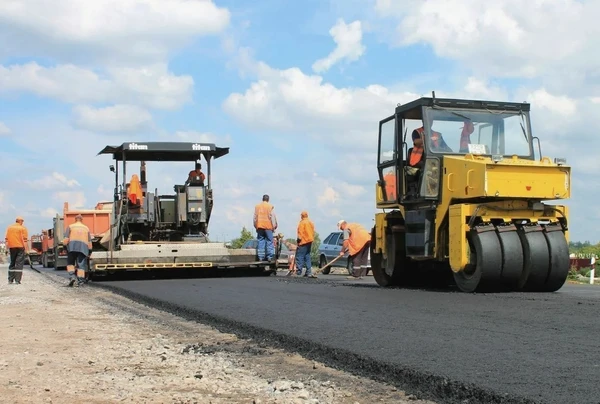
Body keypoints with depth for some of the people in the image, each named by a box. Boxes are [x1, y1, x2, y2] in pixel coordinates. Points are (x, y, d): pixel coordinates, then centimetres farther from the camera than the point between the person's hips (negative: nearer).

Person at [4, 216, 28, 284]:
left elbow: (6, 238, 9)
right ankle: (17, 280, -9)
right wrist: (25, 247, -5)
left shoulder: (9, 228, 10)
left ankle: (10, 280, 14)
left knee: (12, 263, 15)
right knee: (19, 263, -3)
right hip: (20, 247, -5)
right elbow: (25, 239, -9)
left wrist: (8, 247, 12)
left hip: (12, 247, 5)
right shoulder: (23, 228, -4)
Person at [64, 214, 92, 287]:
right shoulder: (86, 228, 21)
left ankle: (72, 276, -9)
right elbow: (89, 242, 15)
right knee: (81, 265, 1)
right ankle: (80, 281, -7)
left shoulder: (70, 226, 15)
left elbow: (66, 239, 2)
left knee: (70, 263, 11)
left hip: (72, 246, -1)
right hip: (83, 247, 1)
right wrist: (89, 250, 20)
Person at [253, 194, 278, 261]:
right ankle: (270, 256, -5)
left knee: (261, 241, 5)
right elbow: (273, 217, -3)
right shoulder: (270, 206, -2)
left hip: (259, 226, 3)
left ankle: (261, 257, 2)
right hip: (268, 226, -3)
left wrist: (256, 226, 17)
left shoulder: (257, 206, 9)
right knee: (269, 241, 0)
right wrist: (274, 226, 2)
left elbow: (255, 217, 11)